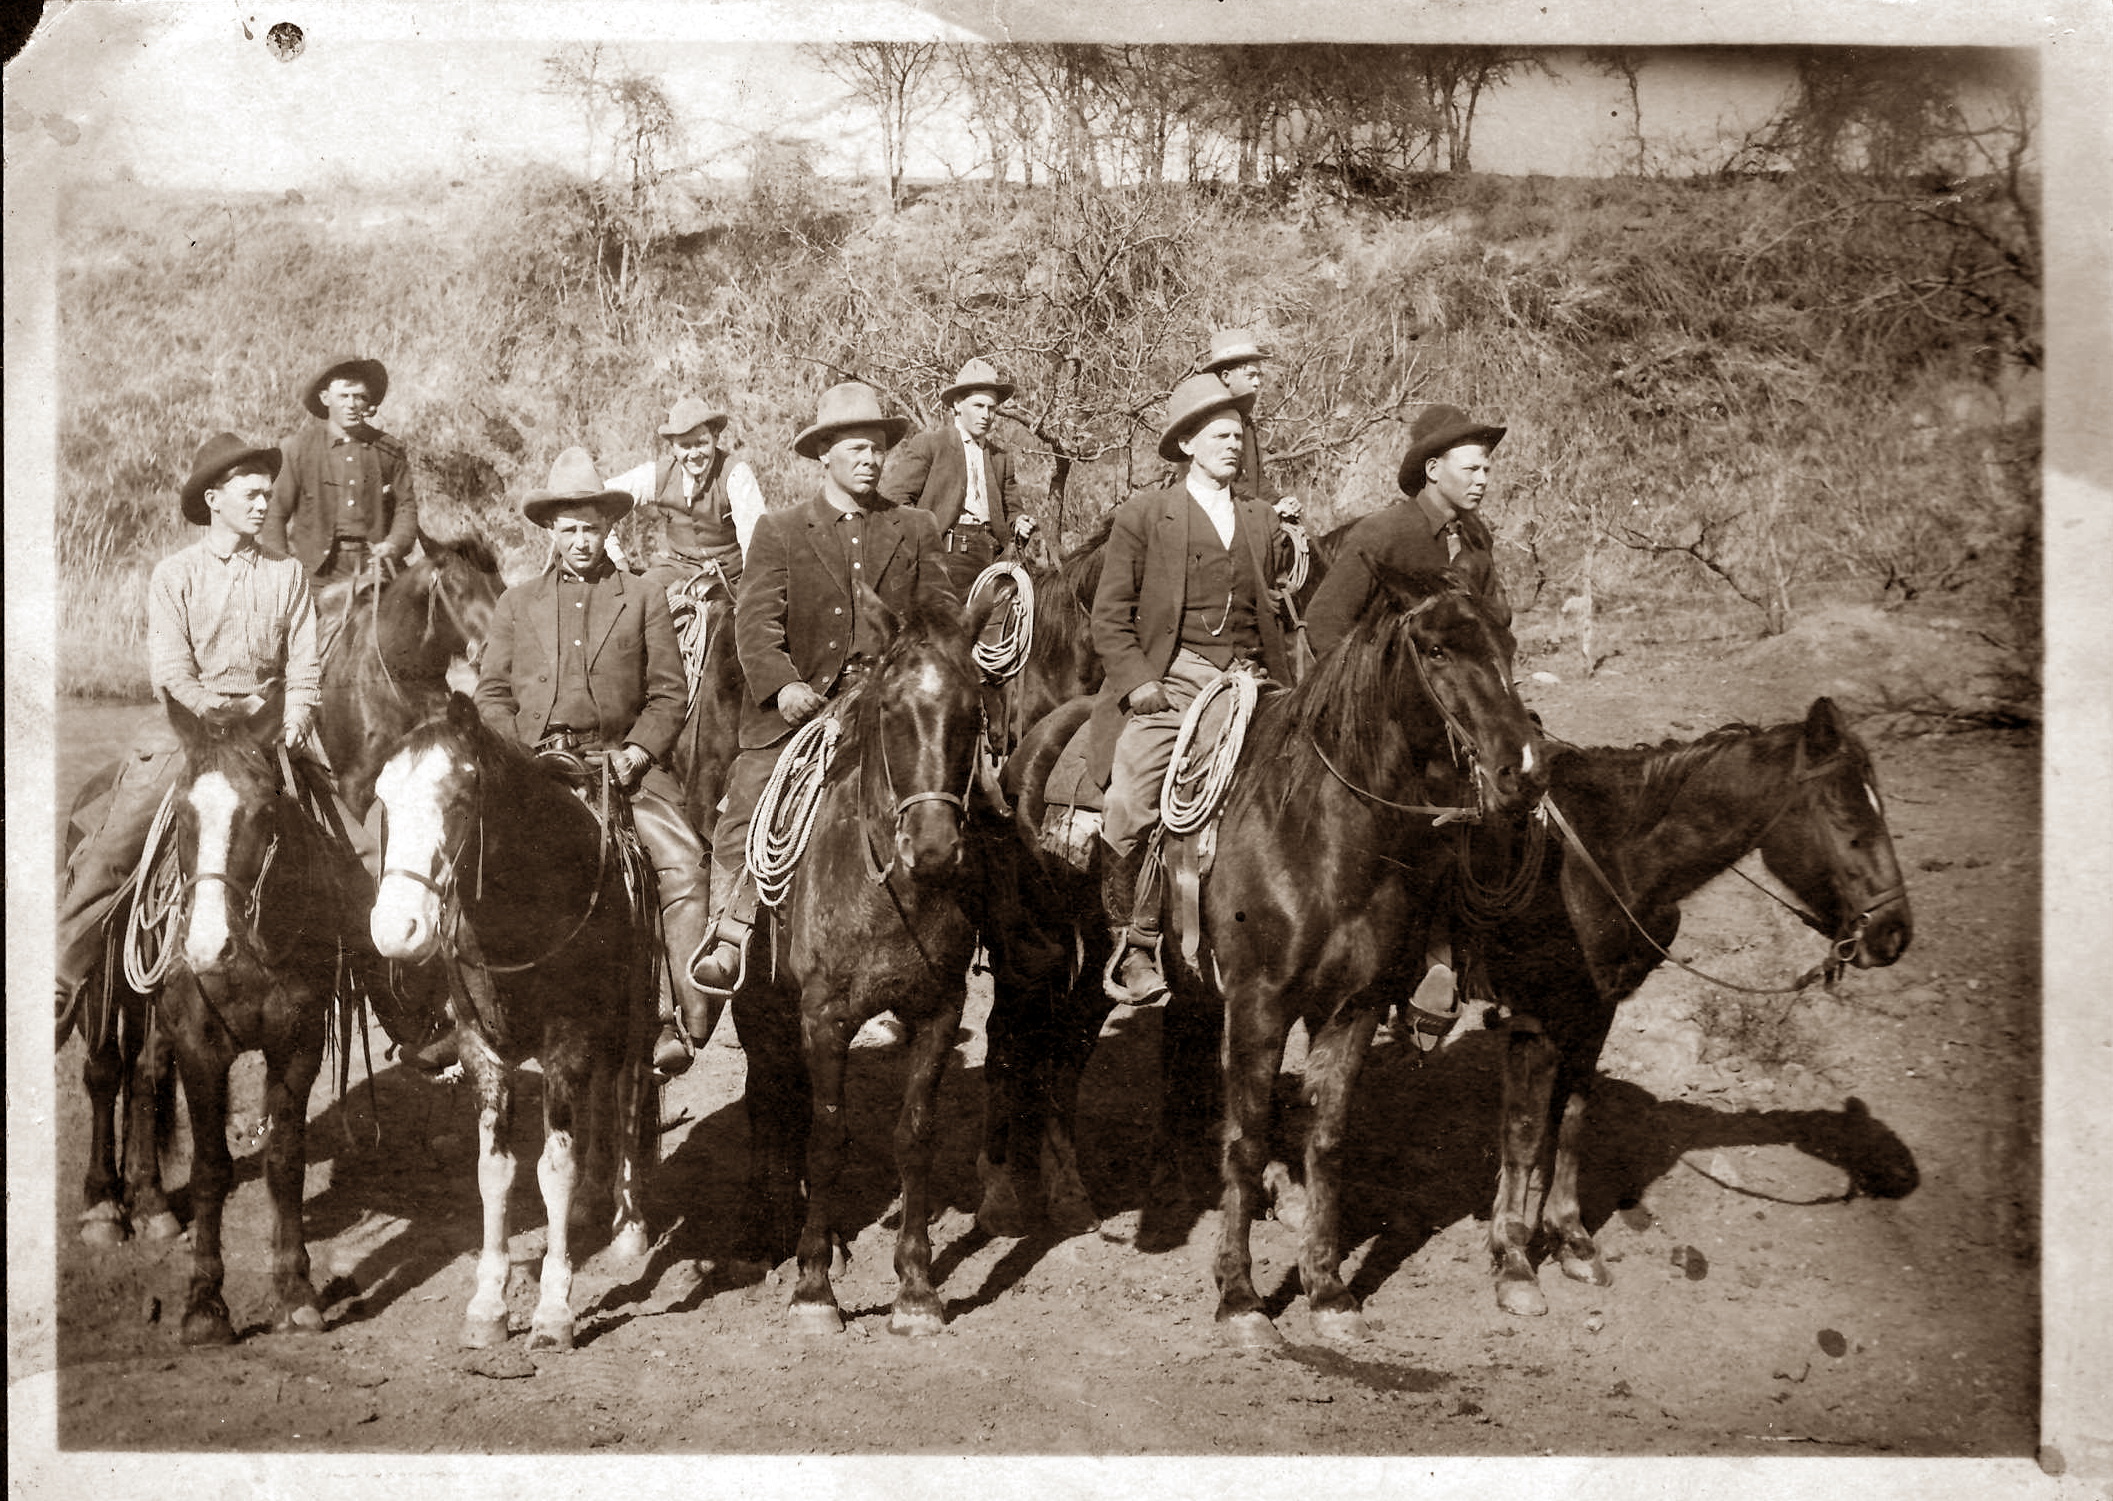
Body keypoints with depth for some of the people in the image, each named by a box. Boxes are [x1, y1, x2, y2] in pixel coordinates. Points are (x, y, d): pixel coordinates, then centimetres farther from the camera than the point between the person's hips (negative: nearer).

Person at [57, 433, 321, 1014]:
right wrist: (210, 708, -21)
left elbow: (305, 663, 7)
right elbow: (169, 665, -4)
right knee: (109, 845, -12)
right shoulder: (174, 574, 6)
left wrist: (295, 722, -9)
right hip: (186, 727, -2)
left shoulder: (287, 574, 11)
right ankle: (61, 977, -7)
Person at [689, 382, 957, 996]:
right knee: (741, 820, -10)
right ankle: (729, 941, -1)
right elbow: (756, 622, -3)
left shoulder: (917, 530, 15)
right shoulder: (778, 532, 9)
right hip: (797, 710, -1)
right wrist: (782, 684, -21)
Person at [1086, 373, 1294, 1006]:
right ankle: (1132, 941, -1)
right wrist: (1138, 681, -10)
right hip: (1168, 684, -3)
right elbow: (1110, 615, 3)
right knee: (1129, 810, -19)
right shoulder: (1145, 513, 8)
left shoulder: (1263, 521, 20)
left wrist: (1284, 687, 11)